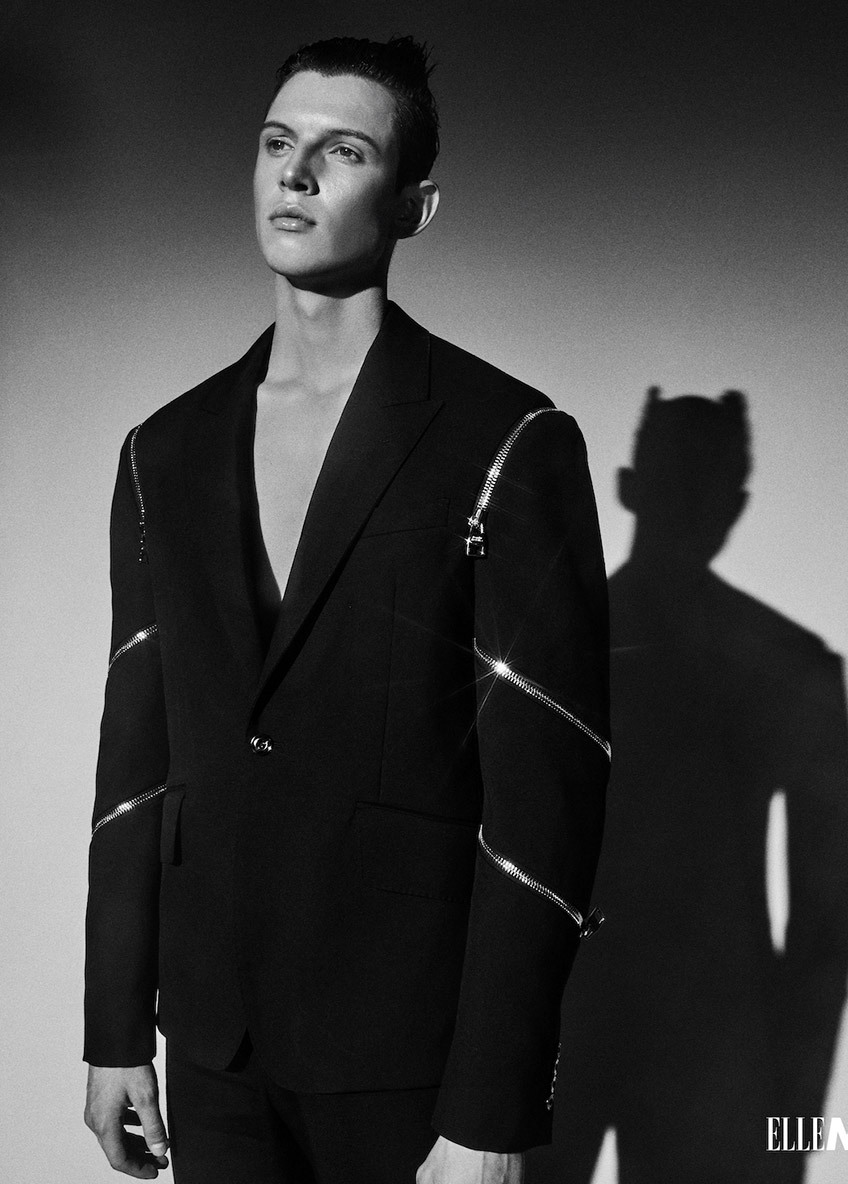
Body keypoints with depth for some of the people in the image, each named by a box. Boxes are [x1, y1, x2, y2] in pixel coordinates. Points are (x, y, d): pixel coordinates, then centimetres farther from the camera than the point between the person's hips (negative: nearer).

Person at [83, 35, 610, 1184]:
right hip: (212, 1044, 5)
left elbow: (544, 796, -13)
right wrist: (116, 1033, 8)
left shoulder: (510, 446, -10)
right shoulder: (167, 453, 7)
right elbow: (135, 748, 9)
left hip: (413, 1055, -4)